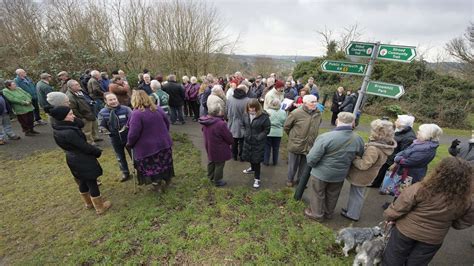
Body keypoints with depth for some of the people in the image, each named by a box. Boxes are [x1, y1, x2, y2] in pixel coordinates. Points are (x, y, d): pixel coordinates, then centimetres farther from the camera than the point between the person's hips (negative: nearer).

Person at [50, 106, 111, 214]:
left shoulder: (58, 128, -3)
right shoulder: (69, 133, -31)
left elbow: (81, 124, 3)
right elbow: (85, 147, -23)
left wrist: (72, 119, -12)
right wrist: (98, 152, -6)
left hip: (73, 160, 9)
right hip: (83, 161, -9)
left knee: (83, 182, 26)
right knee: (92, 183, 7)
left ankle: (89, 203, 46)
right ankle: (100, 207, 23)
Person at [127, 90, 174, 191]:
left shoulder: (136, 114, -20)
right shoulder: (158, 109, 0)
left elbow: (133, 134, -21)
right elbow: (167, 123, 10)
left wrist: (129, 144, -2)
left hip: (147, 148, -6)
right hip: (164, 144, 6)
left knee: (151, 169, 14)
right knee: (163, 165, 21)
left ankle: (158, 185, 25)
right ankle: (167, 180, 36)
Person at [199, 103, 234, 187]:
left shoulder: (205, 121, -7)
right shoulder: (221, 124, -31)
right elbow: (229, 137, -20)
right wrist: (231, 142, 1)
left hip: (209, 147, 8)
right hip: (219, 150, -8)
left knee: (211, 162, 26)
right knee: (219, 165, 12)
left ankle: (211, 177, 46)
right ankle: (217, 181, 28)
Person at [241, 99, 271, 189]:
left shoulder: (263, 116, -19)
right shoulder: (246, 115, -2)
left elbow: (267, 129, -12)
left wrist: (258, 137, -13)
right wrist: (245, 133, 7)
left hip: (258, 143, -5)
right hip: (248, 141, 5)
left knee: (256, 160, 4)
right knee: (249, 157, 23)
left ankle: (257, 178, 22)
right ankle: (252, 168, 54)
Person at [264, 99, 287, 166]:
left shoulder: (268, 111, -13)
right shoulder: (283, 112, -7)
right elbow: (284, 123, -1)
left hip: (268, 132, -2)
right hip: (278, 133, 2)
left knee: (267, 147, 11)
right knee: (276, 148, 15)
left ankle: (266, 161, 17)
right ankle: (275, 161, 27)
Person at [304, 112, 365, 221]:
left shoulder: (325, 137, -29)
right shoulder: (358, 139, -12)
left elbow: (311, 158, -26)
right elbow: (360, 157, 6)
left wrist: (311, 164, -3)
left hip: (321, 173, -4)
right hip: (340, 175, 5)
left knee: (317, 194, 19)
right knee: (332, 196, 26)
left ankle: (317, 214, 38)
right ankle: (328, 213, 48)